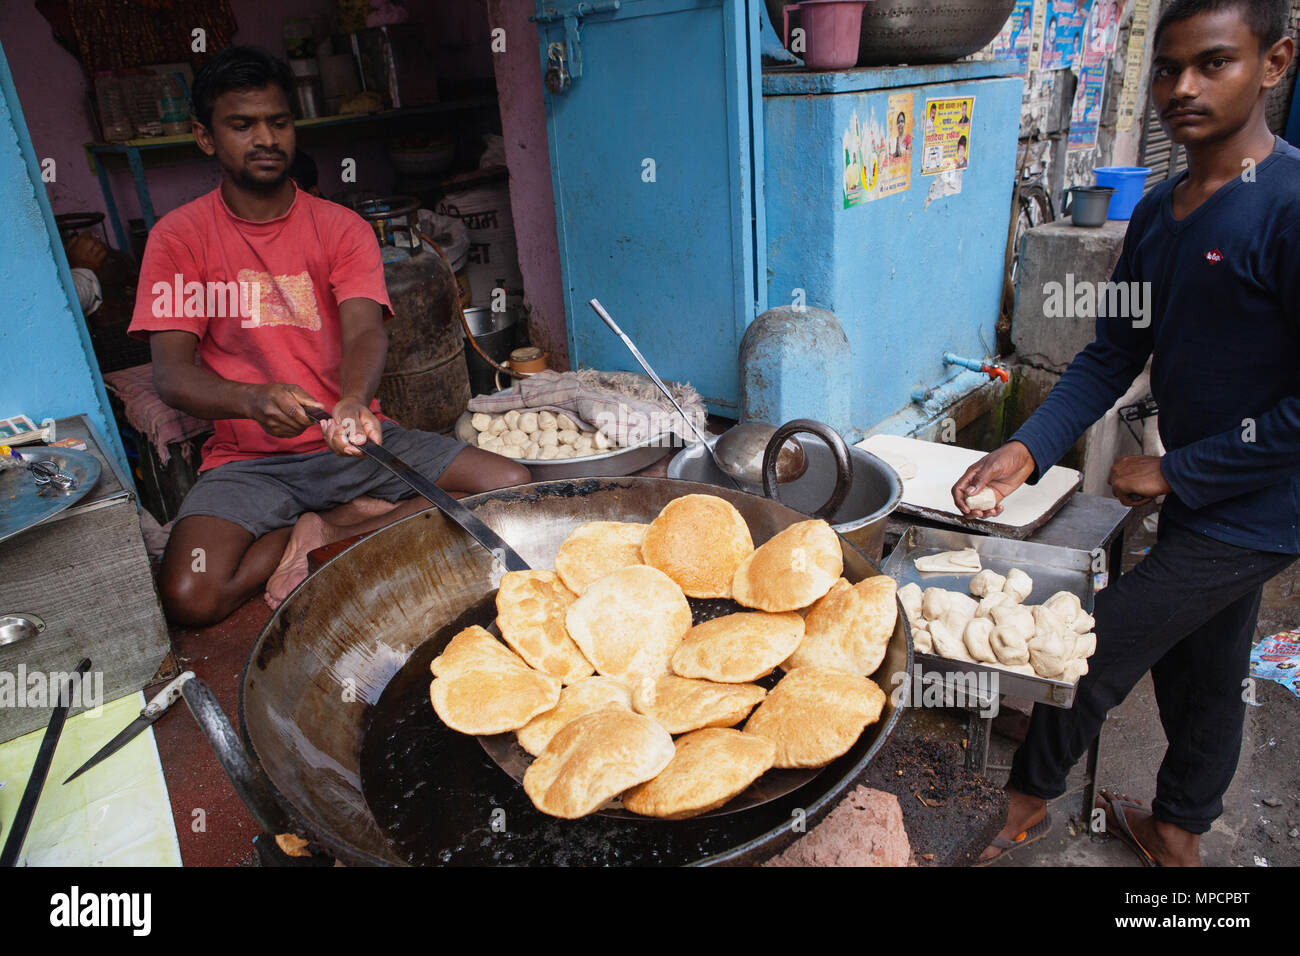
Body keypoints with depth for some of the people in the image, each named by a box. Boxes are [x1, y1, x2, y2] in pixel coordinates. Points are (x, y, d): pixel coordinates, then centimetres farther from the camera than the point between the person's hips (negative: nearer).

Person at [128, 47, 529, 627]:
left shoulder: (341, 227, 4)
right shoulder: (180, 236, 2)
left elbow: (365, 331, -13)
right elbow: (170, 373, -8)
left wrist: (353, 403, -37)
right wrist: (255, 400, -32)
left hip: (351, 437, 2)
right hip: (248, 458, -1)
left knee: (513, 486, -17)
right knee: (190, 597, -28)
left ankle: (325, 543, -8)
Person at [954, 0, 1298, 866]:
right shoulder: (1158, 213, 3)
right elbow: (1111, 357, 3)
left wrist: (1174, 471, -18)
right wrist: (1026, 452, -10)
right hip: (1200, 503, 7)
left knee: (1090, 656, 1)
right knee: (1199, 677, 22)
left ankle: (1025, 804, 26)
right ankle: (1178, 835, 44)